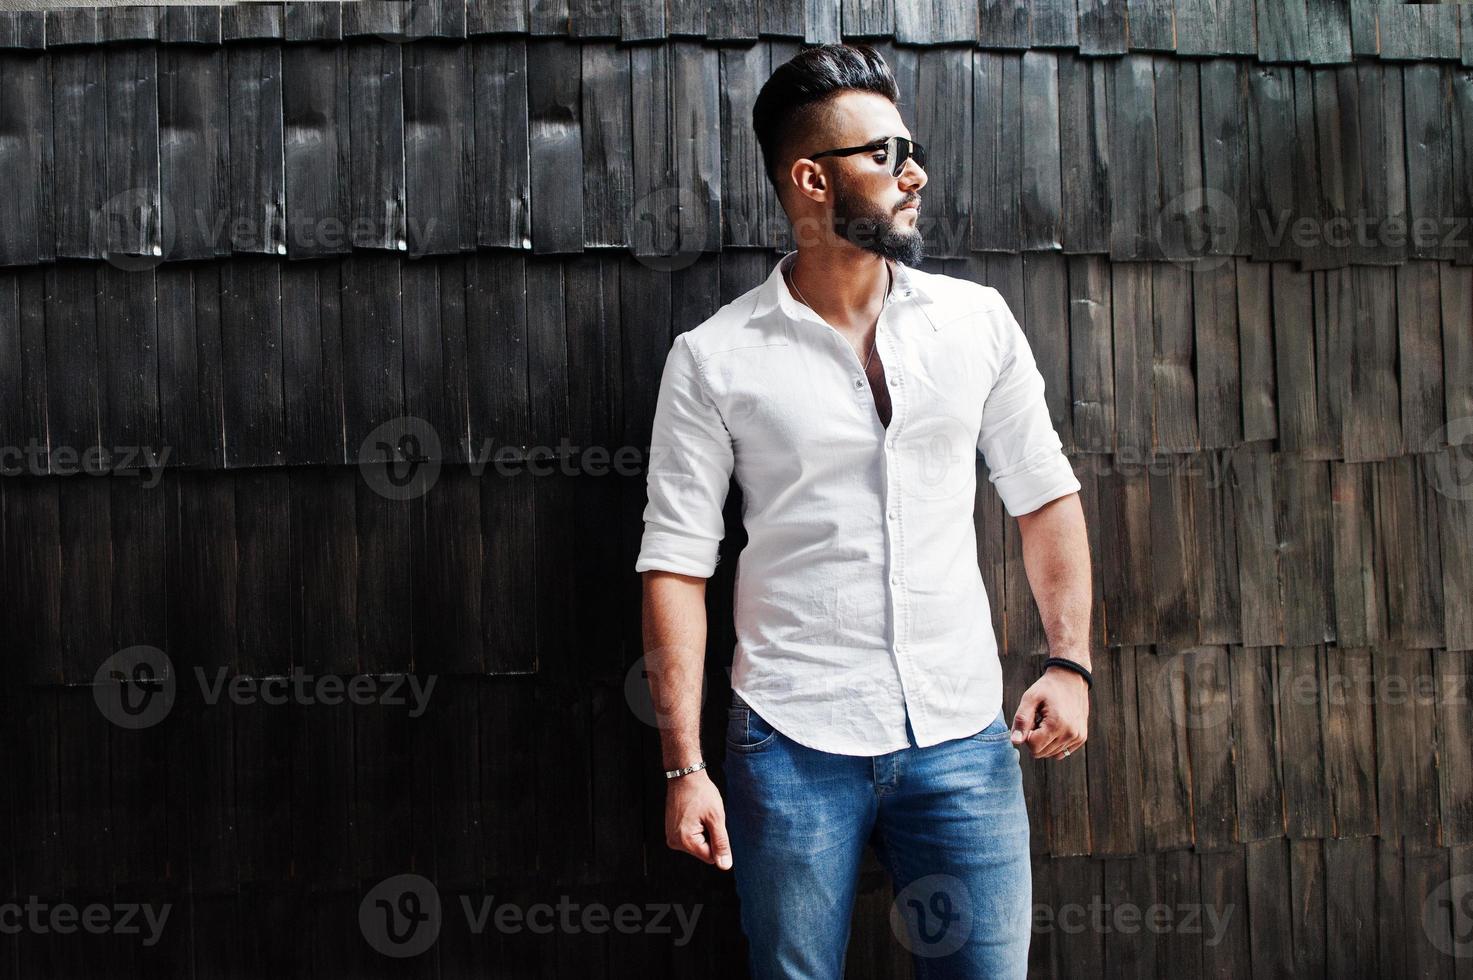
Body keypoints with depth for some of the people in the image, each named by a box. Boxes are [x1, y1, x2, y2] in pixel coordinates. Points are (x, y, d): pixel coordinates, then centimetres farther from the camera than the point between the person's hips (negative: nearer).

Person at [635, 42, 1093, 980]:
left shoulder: (977, 320, 3)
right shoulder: (715, 359, -5)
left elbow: (1046, 495, 10)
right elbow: (676, 562, -5)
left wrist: (1070, 661, 1)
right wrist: (685, 766, -9)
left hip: (963, 734, 2)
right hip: (794, 740, -2)